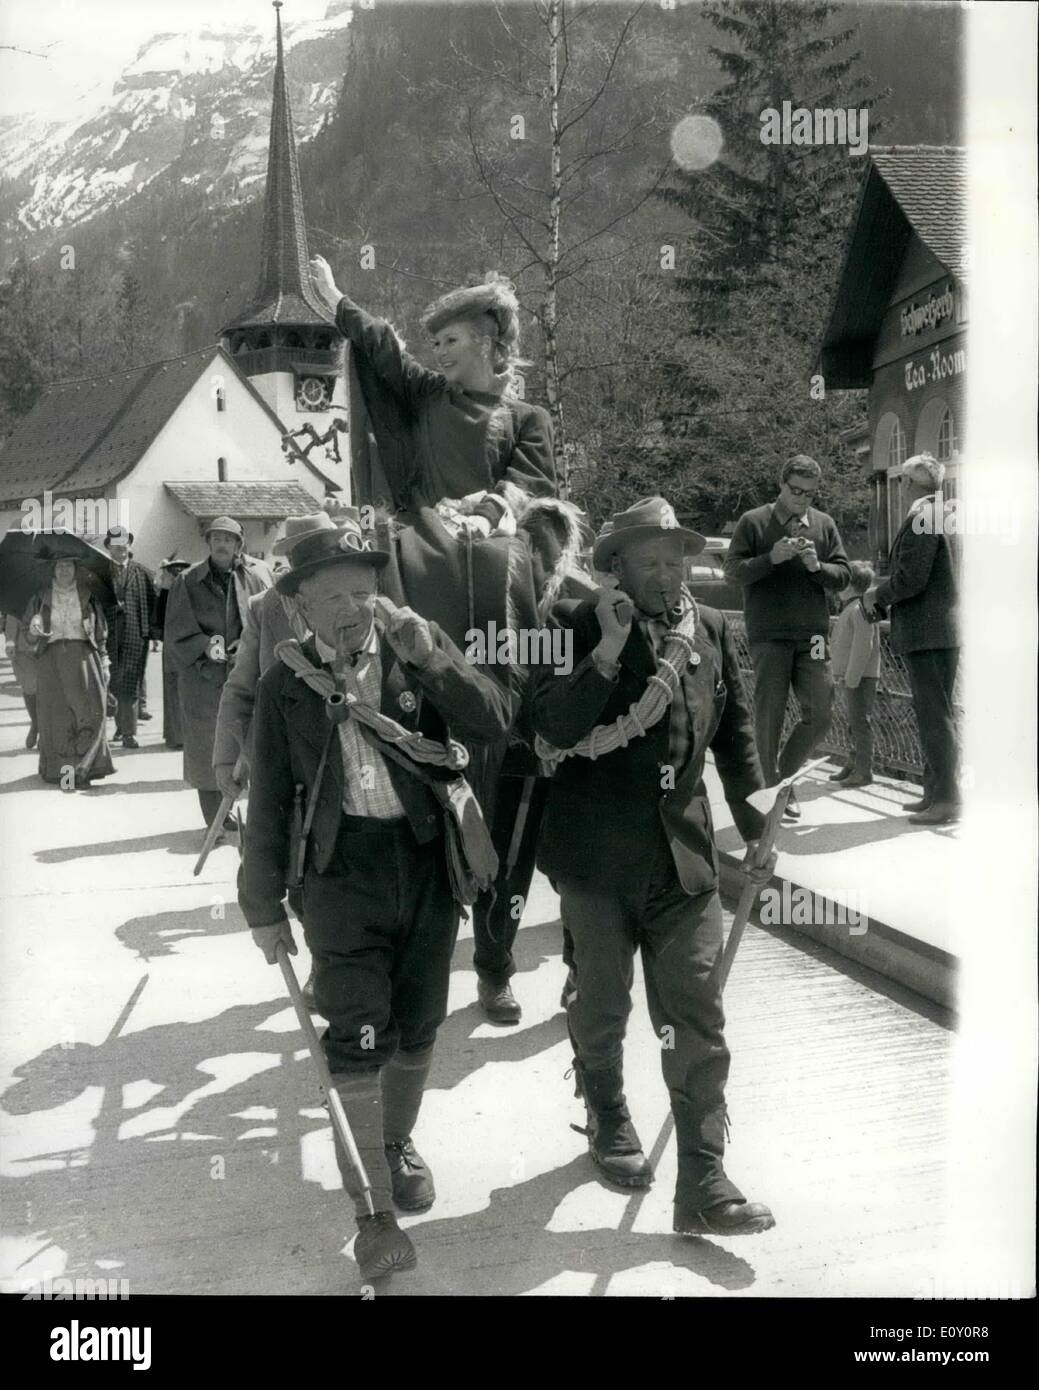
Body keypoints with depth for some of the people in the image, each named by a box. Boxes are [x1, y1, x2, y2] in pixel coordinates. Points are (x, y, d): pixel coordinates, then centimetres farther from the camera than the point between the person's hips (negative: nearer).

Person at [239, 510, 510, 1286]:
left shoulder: (419, 646, -1)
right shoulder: (287, 682, -2)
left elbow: (496, 724, -11)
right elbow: (270, 800, 2)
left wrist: (432, 660, -23)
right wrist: (265, 906, 4)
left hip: (428, 857, 2)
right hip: (344, 864, -2)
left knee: (418, 1024, 15)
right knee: (358, 1037, -7)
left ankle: (399, 1143, 40)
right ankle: (373, 1208, 3)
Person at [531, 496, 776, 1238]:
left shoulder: (712, 629, 6)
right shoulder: (577, 625, -7)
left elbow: (735, 730, 14)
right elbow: (551, 725, -18)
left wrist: (757, 822, 12)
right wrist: (608, 650, -26)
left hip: (683, 855, 2)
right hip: (598, 851, -2)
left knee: (697, 1021, 0)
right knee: (602, 1006, 16)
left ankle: (702, 1183, 8)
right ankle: (609, 1121, 42)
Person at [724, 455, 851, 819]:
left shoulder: (824, 525, 12)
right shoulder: (753, 522, 2)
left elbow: (842, 576, 9)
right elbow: (732, 571, -4)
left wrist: (816, 566, -11)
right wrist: (771, 558, -17)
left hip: (812, 635, 3)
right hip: (768, 635, -3)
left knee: (819, 714, 0)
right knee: (769, 716, -1)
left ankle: (785, 776, 22)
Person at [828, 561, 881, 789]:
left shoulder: (860, 609, -16)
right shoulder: (850, 609, 17)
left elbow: (863, 646, -23)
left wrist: (851, 679, -22)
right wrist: (842, 675, 16)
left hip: (861, 678, -11)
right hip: (851, 678, 11)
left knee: (860, 723, -7)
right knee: (853, 722, 17)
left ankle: (864, 772, -3)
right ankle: (852, 765, 27)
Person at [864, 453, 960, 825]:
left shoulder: (921, 519, -15)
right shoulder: (943, 518, 15)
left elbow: (910, 578, -21)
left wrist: (878, 594, -3)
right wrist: (881, 599, 16)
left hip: (926, 634, -10)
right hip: (942, 630, 10)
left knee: (935, 715, -7)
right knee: (935, 714, 14)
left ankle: (946, 799, -5)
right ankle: (936, 792, 21)